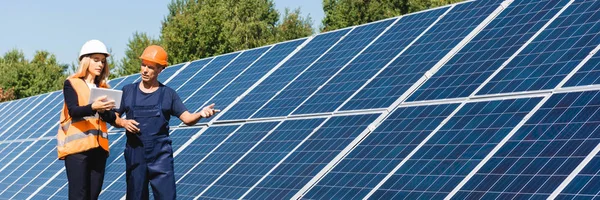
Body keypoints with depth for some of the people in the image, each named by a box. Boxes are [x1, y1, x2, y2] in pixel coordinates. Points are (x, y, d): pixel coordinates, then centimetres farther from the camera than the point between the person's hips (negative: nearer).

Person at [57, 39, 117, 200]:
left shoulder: (103, 88, 15)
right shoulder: (71, 83, 1)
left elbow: (112, 118, 6)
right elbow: (73, 110, -15)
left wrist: (103, 110, -16)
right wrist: (93, 107, -33)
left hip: (98, 147, 5)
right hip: (76, 145, -5)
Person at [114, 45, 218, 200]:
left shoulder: (168, 94, 6)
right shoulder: (128, 91, 9)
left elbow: (187, 118, -1)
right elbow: (114, 117, 13)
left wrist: (200, 114, -22)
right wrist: (123, 123, -9)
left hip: (161, 156, -2)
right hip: (135, 155, 2)